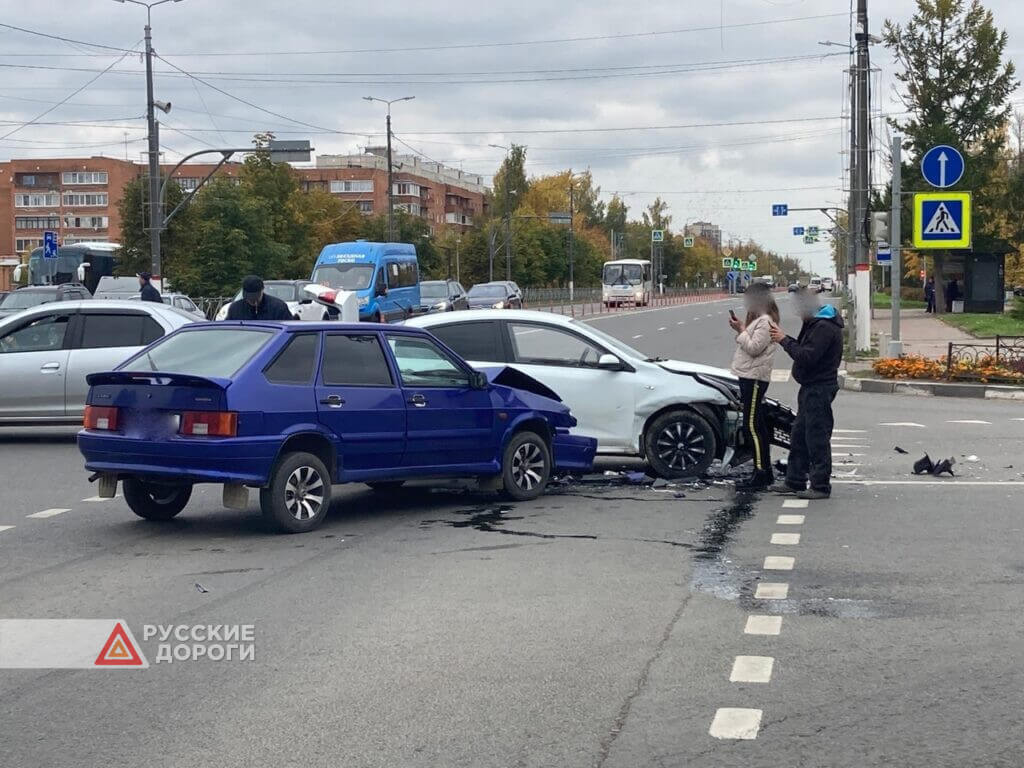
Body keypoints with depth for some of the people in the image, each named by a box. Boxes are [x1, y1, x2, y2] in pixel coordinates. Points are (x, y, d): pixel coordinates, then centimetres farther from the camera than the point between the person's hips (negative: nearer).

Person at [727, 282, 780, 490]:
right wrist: (741, 328, 8)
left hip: (755, 378, -11)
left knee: (752, 427, -12)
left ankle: (761, 474, -12)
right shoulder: (757, 319, 19)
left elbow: (754, 348, -20)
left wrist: (741, 331, -11)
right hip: (749, 377, 11)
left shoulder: (765, 321, -13)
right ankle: (765, 472, 18)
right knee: (758, 427, 13)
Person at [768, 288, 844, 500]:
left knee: (817, 438, -6)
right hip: (811, 387, 11)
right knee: (799, 435, 15)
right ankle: (795, 481, 22)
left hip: (819, 389, -11)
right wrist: (784, 339, 4)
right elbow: (805, 348, 16)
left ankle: (821, 486, -1)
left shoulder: (824, 327, -19)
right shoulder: (815, 324, 16)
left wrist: (784, 340, -17)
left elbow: (807, 356, -25)